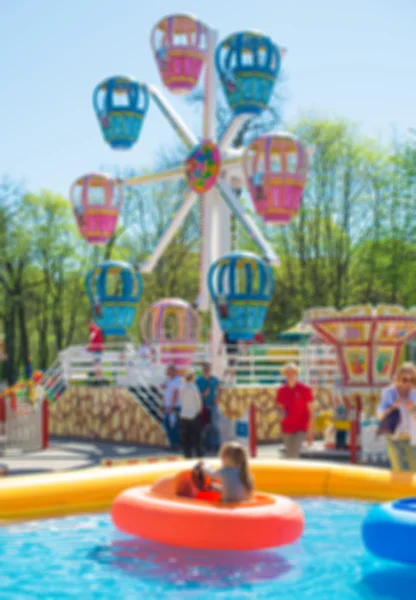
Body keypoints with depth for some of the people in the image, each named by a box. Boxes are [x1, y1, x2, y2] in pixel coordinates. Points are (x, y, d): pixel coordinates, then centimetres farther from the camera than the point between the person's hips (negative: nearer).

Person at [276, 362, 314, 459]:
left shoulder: (305, 389, -6)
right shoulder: (281, 390, 4)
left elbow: (309, 409, -3)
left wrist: (310, 429, -7)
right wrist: (282, 412, -10)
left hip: (301, 427, -4)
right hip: (287, 427, 4)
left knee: (294, 453, -17)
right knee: (289, 454, 11)